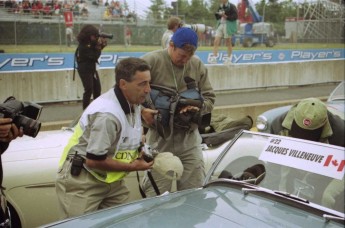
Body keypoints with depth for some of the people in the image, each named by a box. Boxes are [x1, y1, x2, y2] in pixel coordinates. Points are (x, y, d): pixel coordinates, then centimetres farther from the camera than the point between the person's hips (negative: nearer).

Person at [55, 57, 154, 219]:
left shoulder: (132, 104, 1)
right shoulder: (107, 115, -28)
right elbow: (94, 161, -24)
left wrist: (141, 151, -3)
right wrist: (132, 167, -15)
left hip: (110, 180, 8)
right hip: (81, 182, -8)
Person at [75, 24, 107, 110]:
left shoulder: (91, 43, 5)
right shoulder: (83, 46, -20)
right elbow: (95, 56, -22)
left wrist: (101, 45, -4)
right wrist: (99, 46, -16)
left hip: (92, 69, 9)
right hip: (85, 70, -9)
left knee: (97, 89, 12)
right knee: (88, 90, -7)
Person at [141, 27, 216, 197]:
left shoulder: (197, 65, 7)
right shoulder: (151, 61, -7)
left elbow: (209, 98, 11)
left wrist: (197, 106, -10)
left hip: (189, 137, 4)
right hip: (159, 138, -3)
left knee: (195, 192, 8)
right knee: (156, 194, 4)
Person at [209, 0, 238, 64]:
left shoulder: (232, 6, -4)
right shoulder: (220, 7, 16)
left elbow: (235, 16, -12)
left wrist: (226, 17, -20)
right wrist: (218, 15, -1)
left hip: (228, 26, -6)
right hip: (220, 25, 6)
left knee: (228, 42, 3)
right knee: (216, 41, -5)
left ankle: (229, 59, 13)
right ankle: (214, 58, -5)